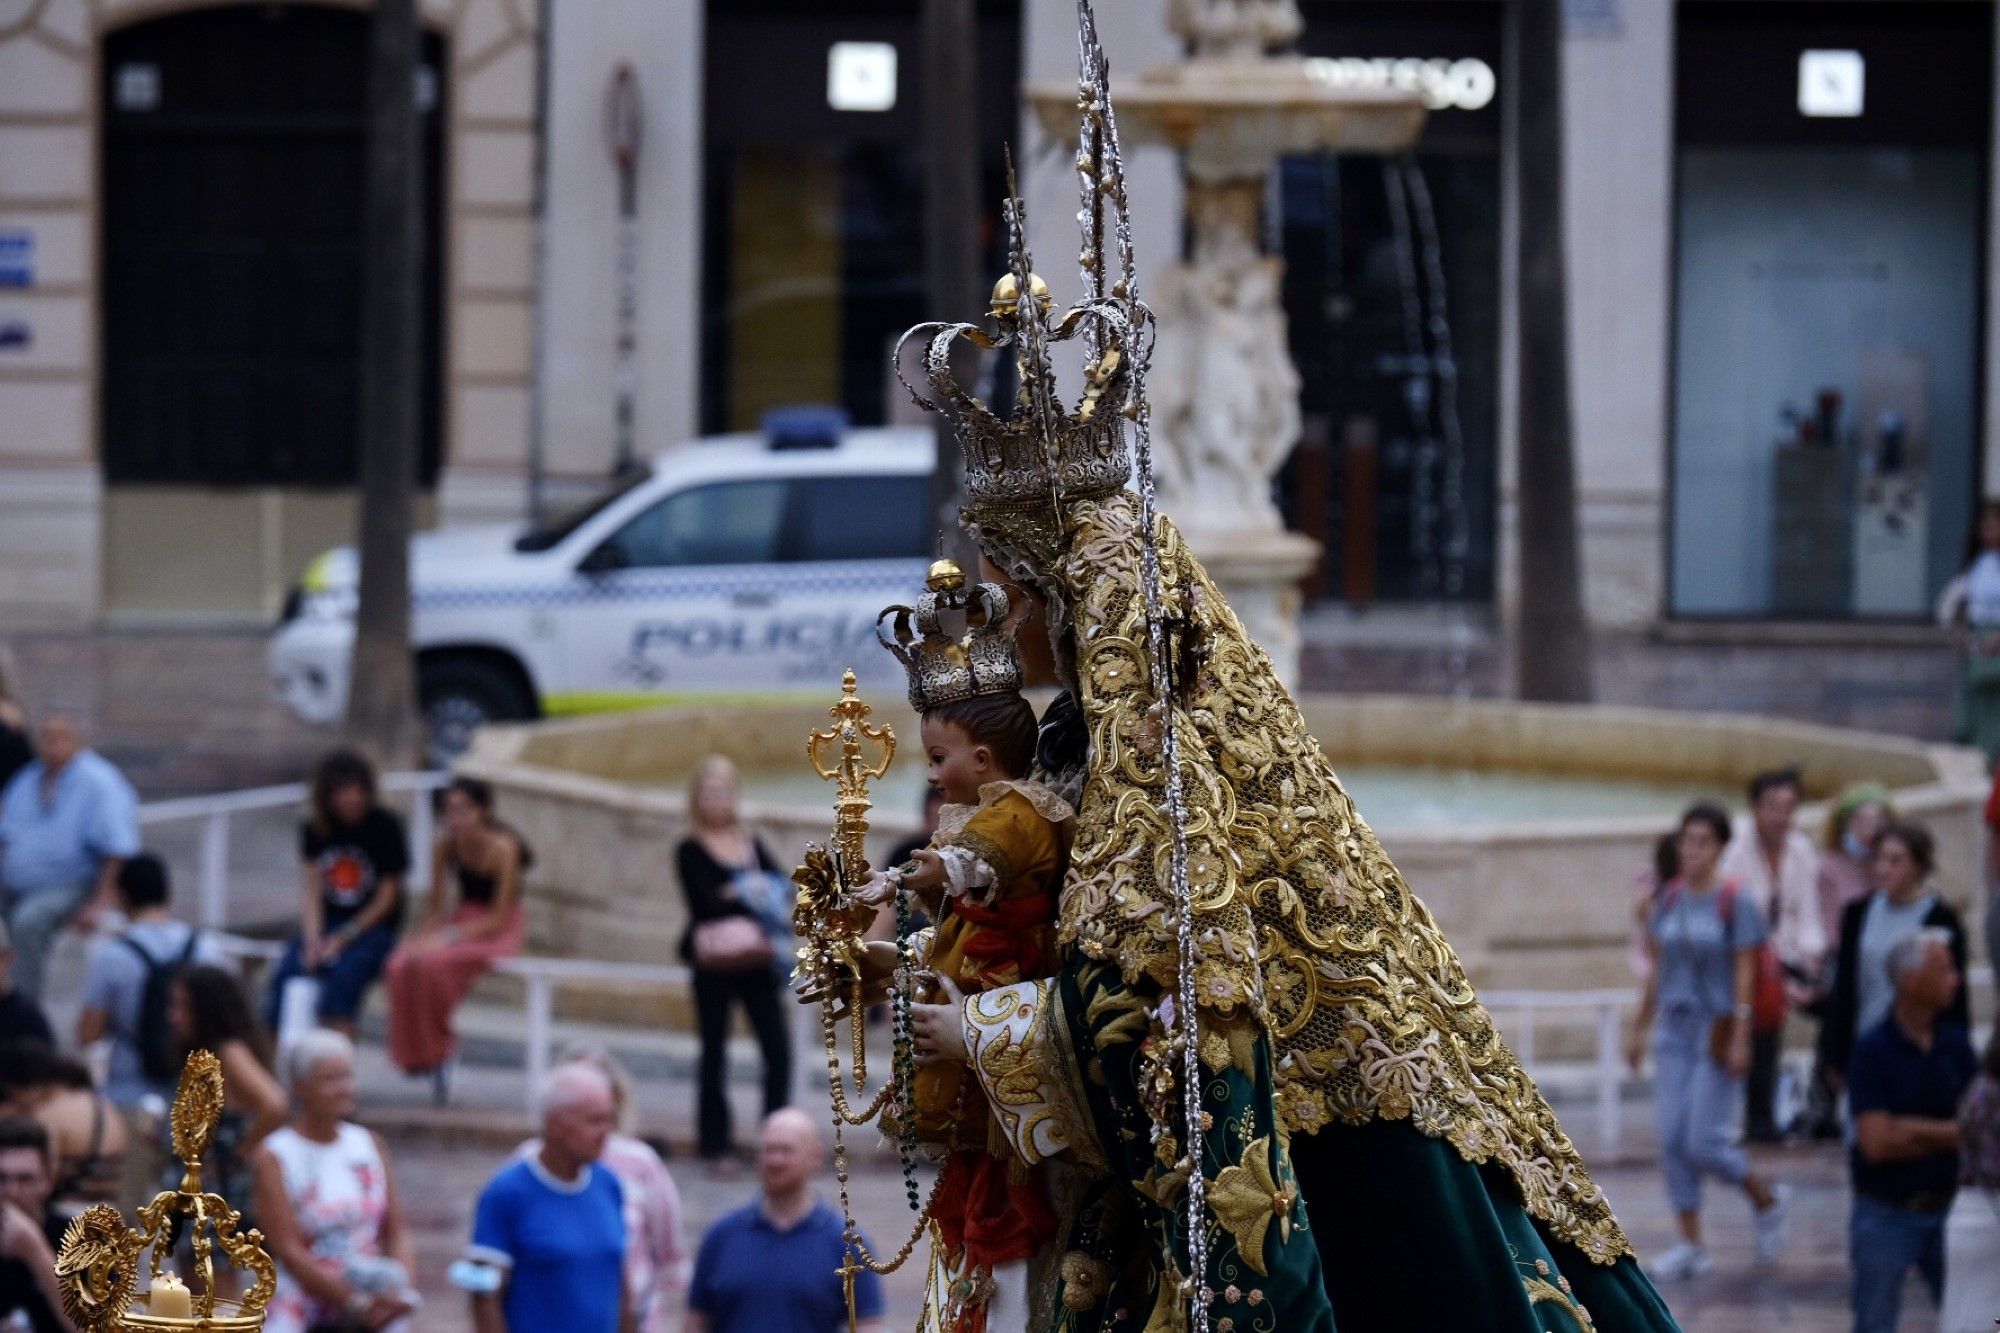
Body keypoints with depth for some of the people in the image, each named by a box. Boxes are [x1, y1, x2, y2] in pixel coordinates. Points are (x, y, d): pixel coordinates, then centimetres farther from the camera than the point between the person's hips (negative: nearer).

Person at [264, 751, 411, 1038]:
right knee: (286, 973, -23)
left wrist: (343, 938, -11)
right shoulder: (315, 829, 5)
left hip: (373, 927, -4)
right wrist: (314, 939, -14)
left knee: (344, 975, -32)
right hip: (325, 924, 4)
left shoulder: (384, 826, -6)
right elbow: (311, 889, 2)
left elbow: (387, 898, -5)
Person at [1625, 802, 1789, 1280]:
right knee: (1672, 1140, 1)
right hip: (1674, 1028, 6)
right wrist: (1640, 1029, 14)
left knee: (1703, 1141, -8)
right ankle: (1691, 1246, 7)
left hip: (1716, 1031, -6)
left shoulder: (1735, 903, -8)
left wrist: (1740, 1040, -15)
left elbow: (1745, 974, -10)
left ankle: (1767, 1200, 18)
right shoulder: (1669, 900, 7)